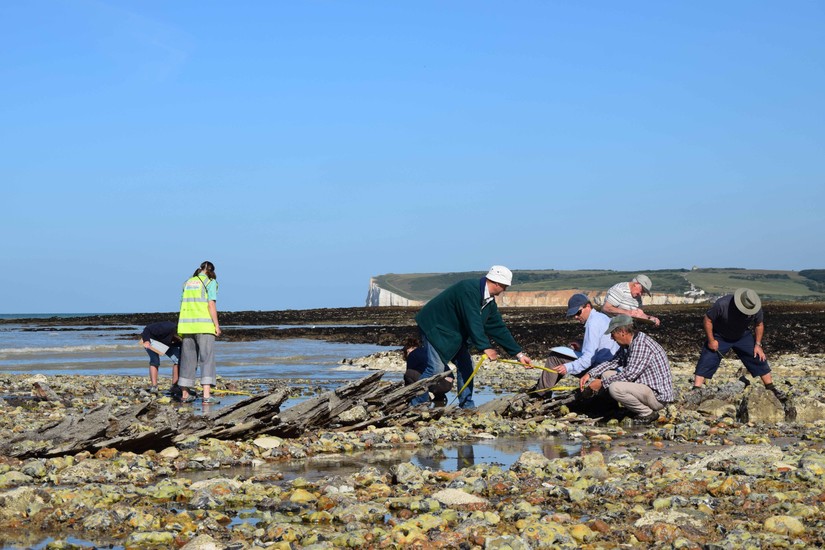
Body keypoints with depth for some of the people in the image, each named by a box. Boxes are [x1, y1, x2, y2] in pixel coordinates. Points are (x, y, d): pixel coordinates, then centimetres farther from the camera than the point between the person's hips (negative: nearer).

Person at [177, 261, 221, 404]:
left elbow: (183, 306, 13)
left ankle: (185, 394, 13)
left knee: (188, 359, 11)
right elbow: (211, 305, -10)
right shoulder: (210, 282, -1)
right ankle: (207, 395, -16)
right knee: (207, 359, -6)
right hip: (204, 325, -5)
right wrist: (216, 325, -7)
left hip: (187, 325, 5)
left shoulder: (187, 283, 15)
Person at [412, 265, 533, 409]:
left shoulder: (489, 302, 2)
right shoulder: (468, 289, -27)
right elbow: (473, 321, -35)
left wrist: (519, 353, 3)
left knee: (466, 365, 4)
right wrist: (485, 347, -40)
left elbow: (498, 328, 6)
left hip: (455, 334, 10)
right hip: (435, 326, -10)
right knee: (436, 368, -18)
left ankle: (467, 406, 11)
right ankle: (417, 405, -9)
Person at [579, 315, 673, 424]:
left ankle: (648, 413, -10)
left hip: (658, 397, -10)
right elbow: (613, 362, 20)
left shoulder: (641, 345, -22)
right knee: (606, 374, 8)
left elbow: (629, 374, -25)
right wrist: (590, 375, 7)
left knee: (615, 388, -29)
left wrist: (602, 383, -18)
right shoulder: (627, 345, 9)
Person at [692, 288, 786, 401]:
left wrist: (758, 344, -6)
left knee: (759, 359, 0)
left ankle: (771, 389, 14)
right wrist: (711, 341, -20)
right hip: (720, 337, -3)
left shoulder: (756, 309, -22)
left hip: (743, 336, 3)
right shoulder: (722, 304, -35)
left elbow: (759, 325, -2)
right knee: (706, 362, -15)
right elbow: (708, 320, -21)